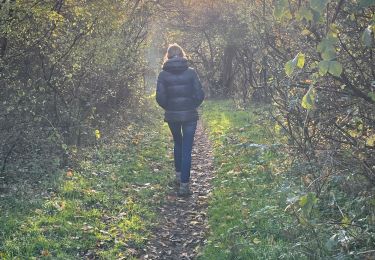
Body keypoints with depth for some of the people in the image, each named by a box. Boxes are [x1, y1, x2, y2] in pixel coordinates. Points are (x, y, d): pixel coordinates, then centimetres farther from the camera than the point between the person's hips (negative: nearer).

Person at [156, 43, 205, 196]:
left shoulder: (163, 74, -4)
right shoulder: (191, 72, -5)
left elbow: (160, 97, -7)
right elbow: (200, 95, -7)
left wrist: (169, 107, 11)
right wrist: (192, 106, 10)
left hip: (172, 116, 2)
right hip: (189, 115, -1)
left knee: (177, 143, 25)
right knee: (187, 149, 1)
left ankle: (178, 175, 30)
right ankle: (184, 184, -3)